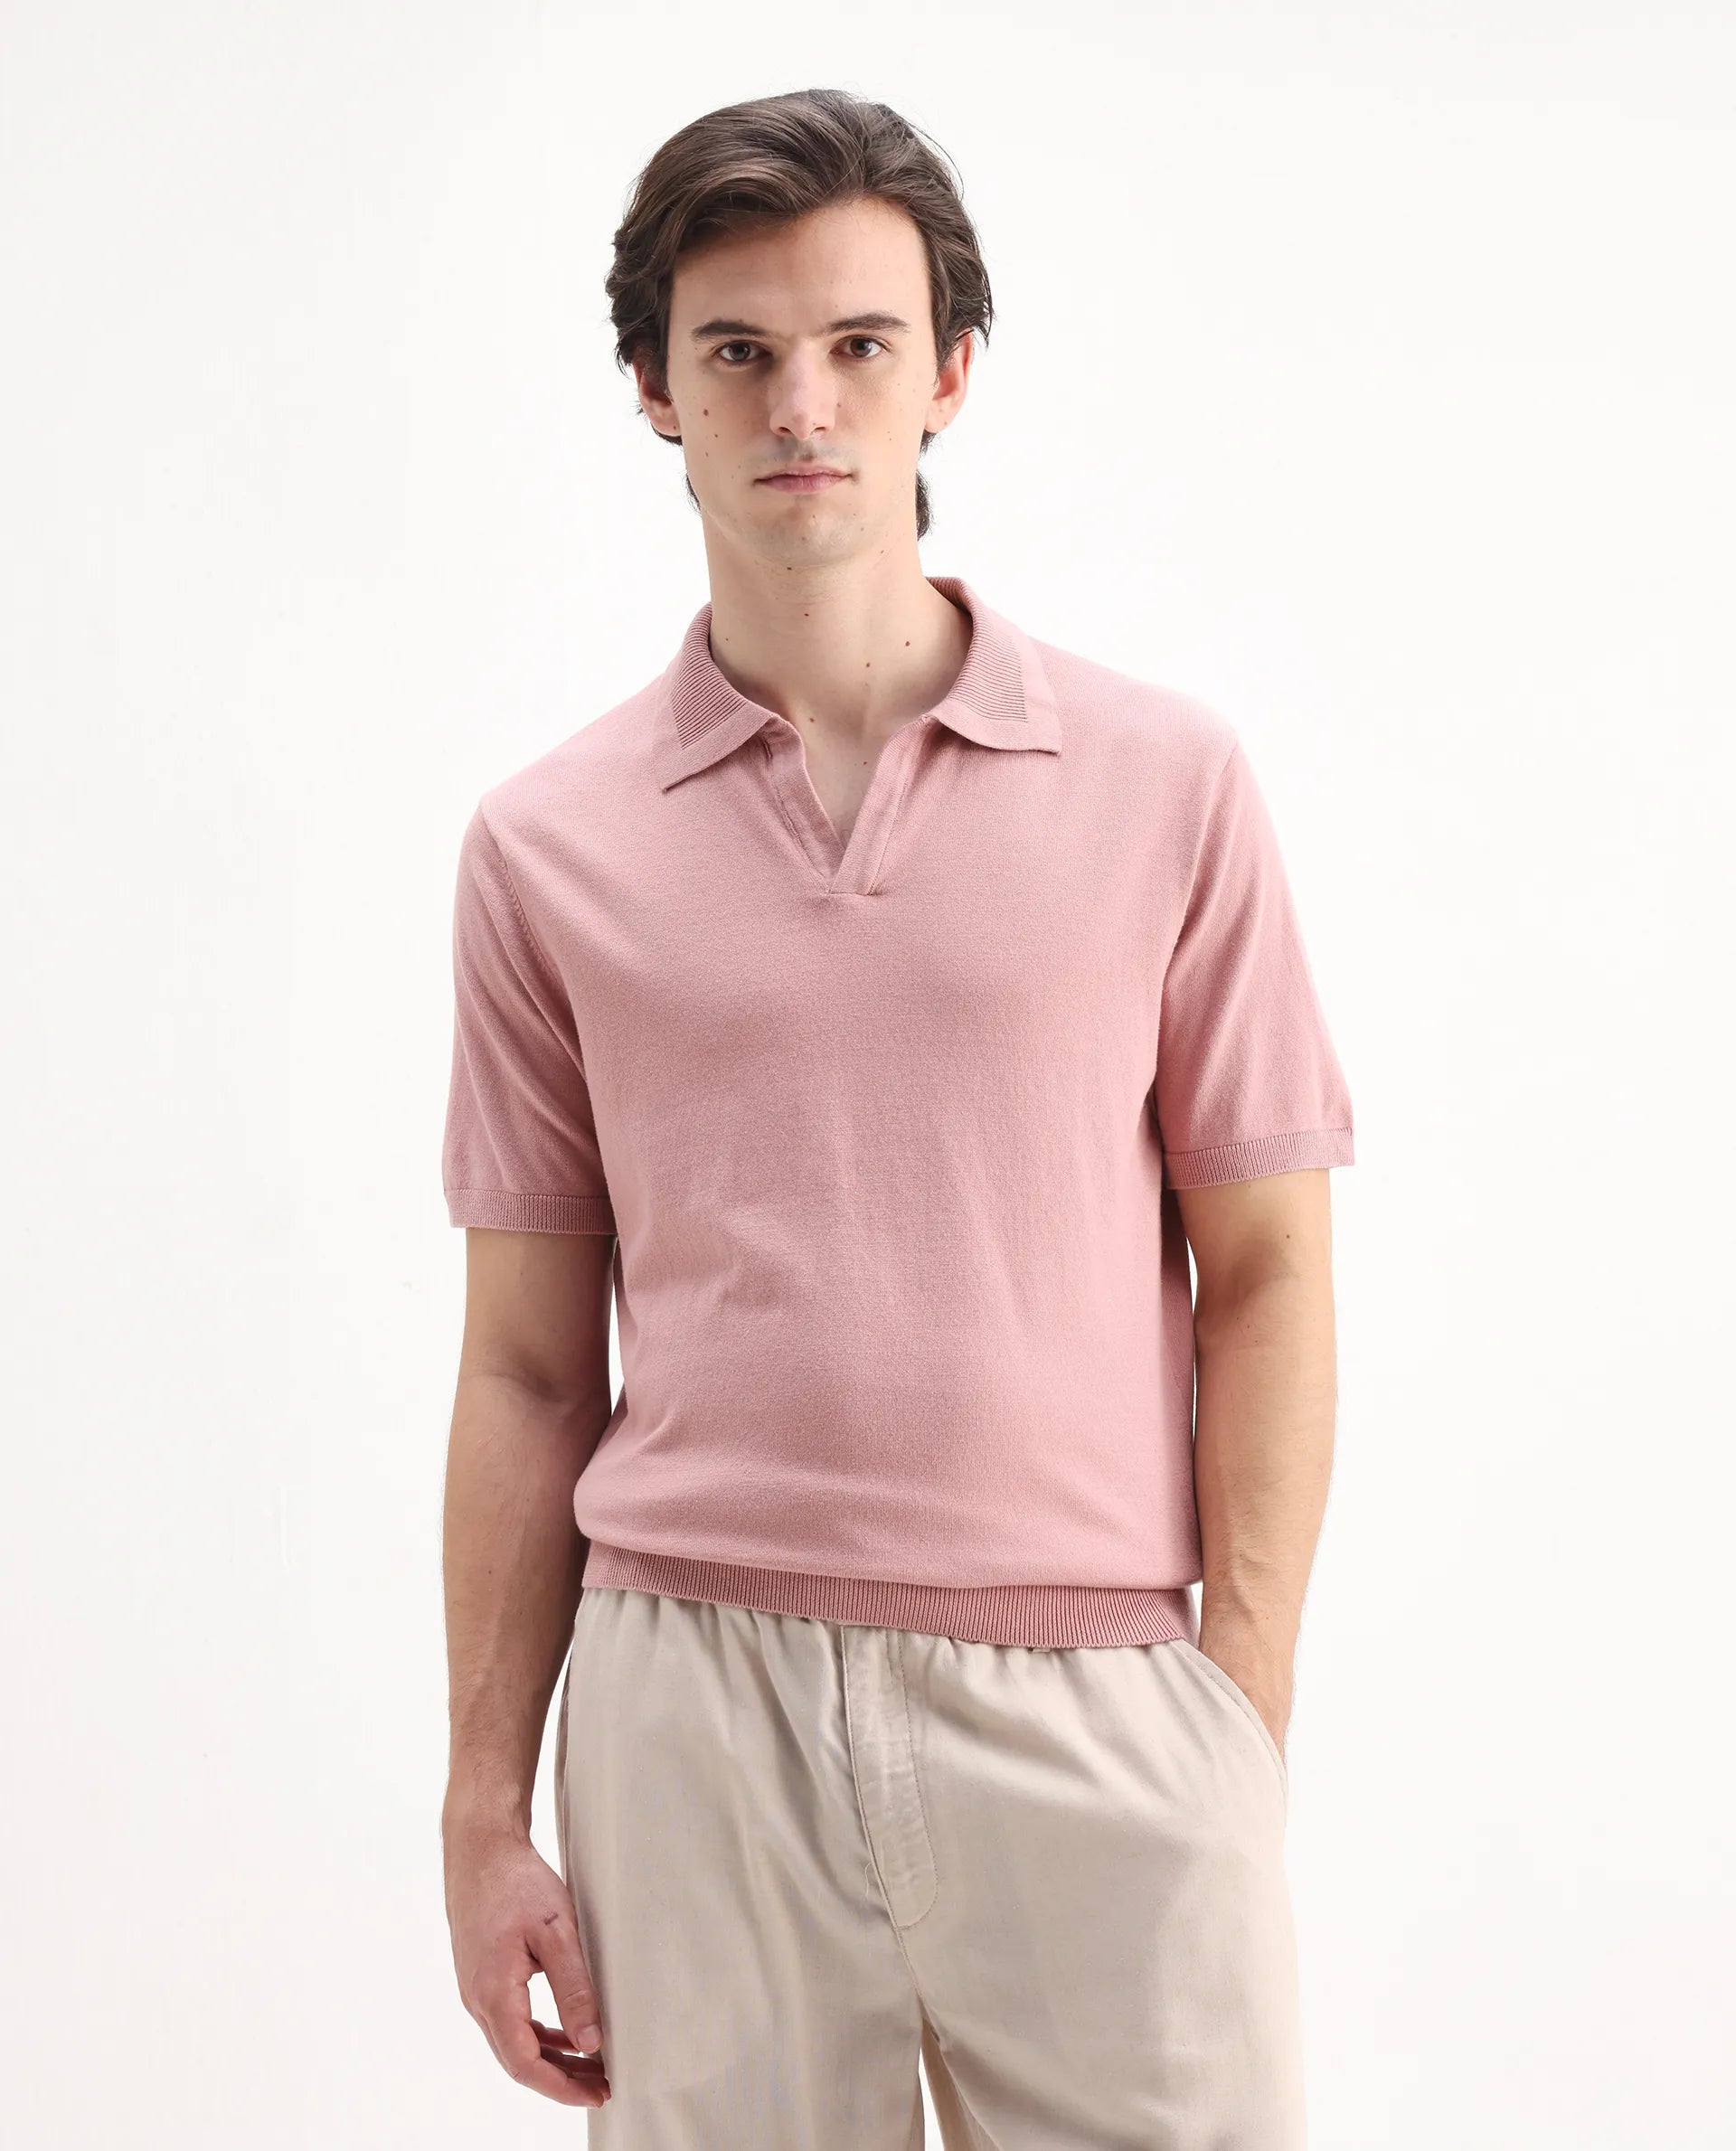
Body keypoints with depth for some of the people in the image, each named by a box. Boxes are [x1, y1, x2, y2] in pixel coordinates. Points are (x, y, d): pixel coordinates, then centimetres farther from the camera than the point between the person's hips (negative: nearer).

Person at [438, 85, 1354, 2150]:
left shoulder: (1164, 778, 2)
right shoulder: (544, 843, 5)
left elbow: (1263, 1275, 3)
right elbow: (529, 1366, 7)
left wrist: (1246, 1705, -4)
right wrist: (485, 1808, 4)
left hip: (1091, 1698, 0)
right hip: (694, 1700, 1)